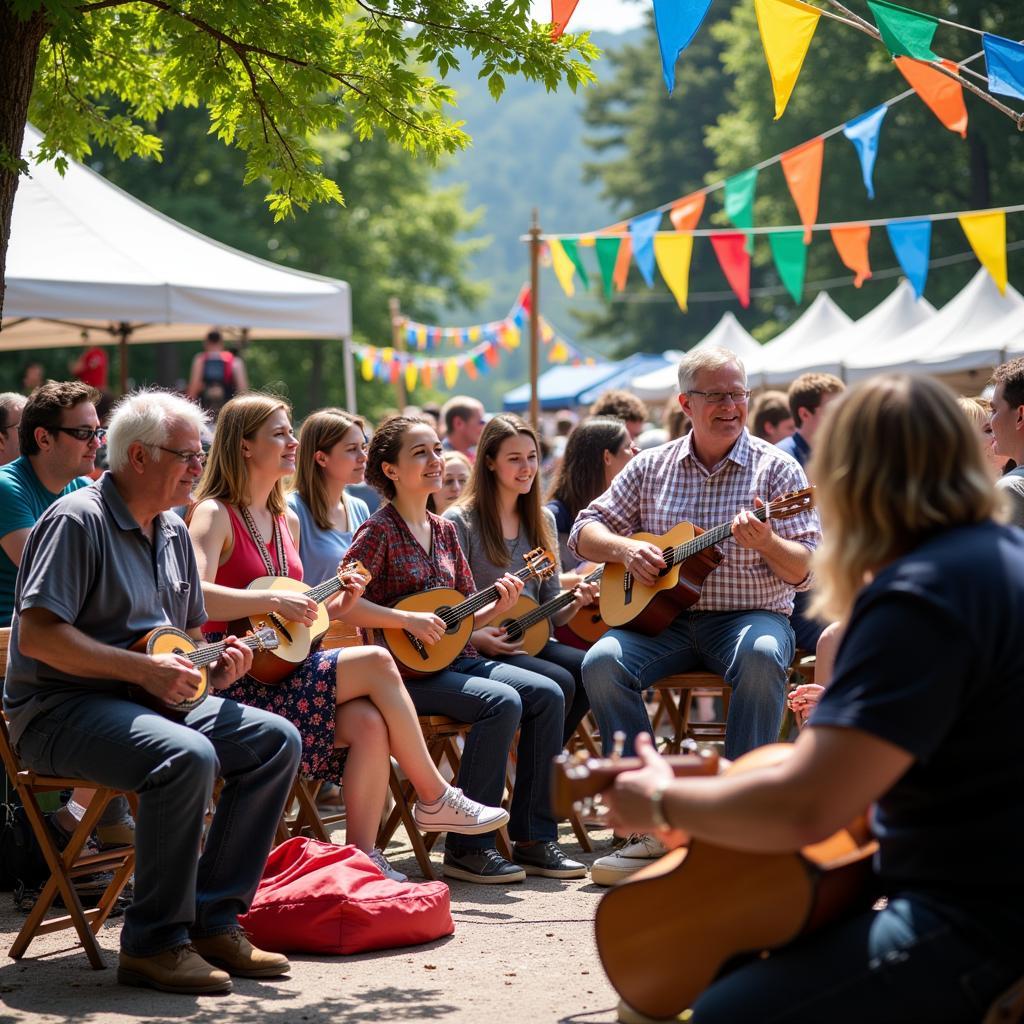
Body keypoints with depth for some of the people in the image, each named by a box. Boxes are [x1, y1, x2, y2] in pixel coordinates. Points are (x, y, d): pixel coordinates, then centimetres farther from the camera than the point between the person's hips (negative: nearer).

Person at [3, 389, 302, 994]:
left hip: (156, 697, 9)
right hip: (63, 710, -9)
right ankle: (154, 944, -22)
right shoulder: (79, 520, -13)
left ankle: (213, 920, -3)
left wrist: (214, 666, 2)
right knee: (187, 757, -34)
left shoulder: (173, 531, 15)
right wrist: (144, 669, -23)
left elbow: (185, 634, 26)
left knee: (276, 740, -7)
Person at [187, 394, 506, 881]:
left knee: (369, 722, -22)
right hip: (236, 678, -8)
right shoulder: (214, 515, -8)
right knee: (376, 663, -21)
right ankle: (435, 798, -7)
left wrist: (334, 606, 6)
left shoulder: (287, 521, 17)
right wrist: (272, 601, -28)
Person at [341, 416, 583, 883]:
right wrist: (409, 620, -23)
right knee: (502, 701, -28)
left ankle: (533, 839, -6)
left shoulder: (444, 530, 15)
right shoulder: (380, 530, -7)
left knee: (547, 695, -11)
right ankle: (467, 848, -20)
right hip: (406, 670, -8)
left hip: (456, 658, 8)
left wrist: (498, 606, -1)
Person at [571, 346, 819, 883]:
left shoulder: (776, 468, 1)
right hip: (663, 617, 2)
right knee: (602, 662, -26)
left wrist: (766, 543, -26)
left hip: (749, 614, -2)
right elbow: (585, 531, 12)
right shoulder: (651, 467, 10)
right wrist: (626, 547, -9)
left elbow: (804, 572, -5)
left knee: (763, 657, -37)